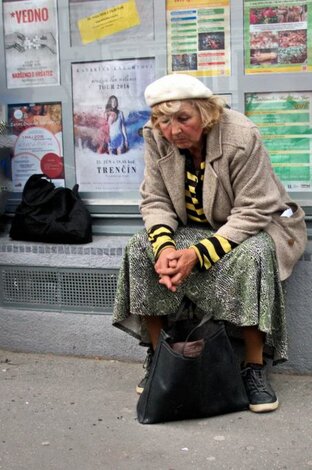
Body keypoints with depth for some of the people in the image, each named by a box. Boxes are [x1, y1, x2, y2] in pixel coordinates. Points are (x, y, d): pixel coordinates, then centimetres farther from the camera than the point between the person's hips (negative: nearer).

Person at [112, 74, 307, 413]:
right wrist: (164, 247, -29)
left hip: (250, 227, -4)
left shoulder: (241, 137, -27)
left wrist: (198, 253, -37)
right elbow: (155, 201, -7)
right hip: (191, 226, 4)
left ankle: (254, 367, -22)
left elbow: (253, 213, -27)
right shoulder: (156, 138, -12)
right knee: (140, 249, -20)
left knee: (252, 256, -37)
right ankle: (157, 356, -6)